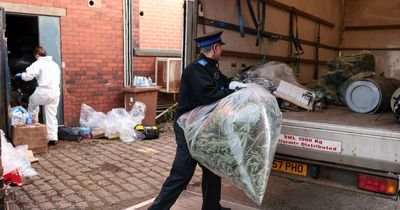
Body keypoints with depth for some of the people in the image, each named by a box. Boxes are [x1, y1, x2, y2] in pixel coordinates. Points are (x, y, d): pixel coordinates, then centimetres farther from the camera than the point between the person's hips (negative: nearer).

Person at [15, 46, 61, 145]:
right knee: (52, 116, 9)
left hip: (44, 92, -5)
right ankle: (53, 138, 7)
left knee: (32, 102, 27)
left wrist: (21, 75, 10)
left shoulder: (38, 64, -3)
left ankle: (33, 122, 32)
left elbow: (28, 75, -9)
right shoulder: (54, 64, 17)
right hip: (55, 93, 5)